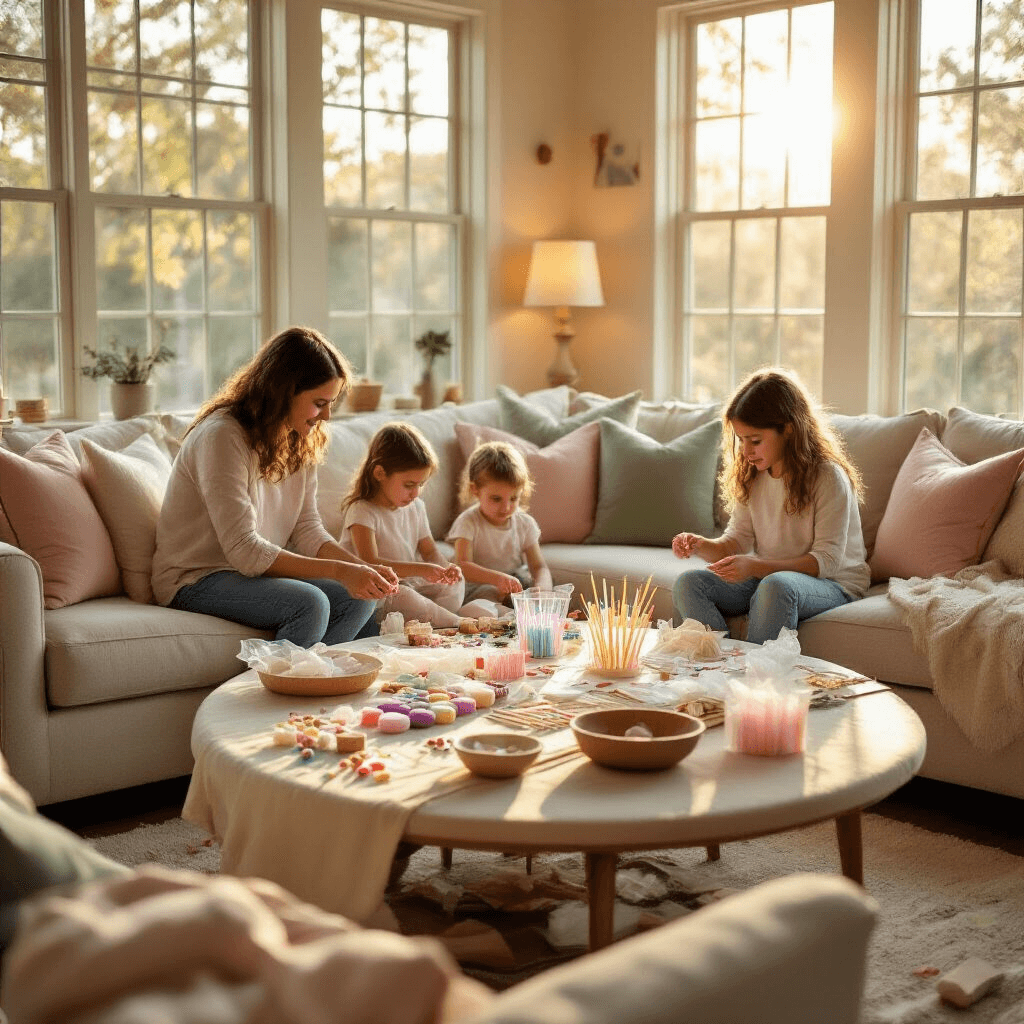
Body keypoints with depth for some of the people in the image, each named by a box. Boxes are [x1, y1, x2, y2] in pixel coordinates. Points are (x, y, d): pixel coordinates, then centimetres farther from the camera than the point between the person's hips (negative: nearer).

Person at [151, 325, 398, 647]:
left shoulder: (301, 440, 5)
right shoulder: (222, 436, -21)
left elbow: (307, 530, 3)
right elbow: (244, 550, -26)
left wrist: (365, 570, -14)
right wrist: (339, 571, -29)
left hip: (259, 571, 8)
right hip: (196, 580, -8)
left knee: (359, 598, -13)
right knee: (309, 603, -30)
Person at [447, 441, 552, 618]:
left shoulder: (525, 523, 3)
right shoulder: (468, 522, -10)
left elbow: (539, 566, 0)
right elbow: (462, 566, -23)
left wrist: (540, 588, -27)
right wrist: (498, 578, -42)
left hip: (519, 585, 4)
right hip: (479, 588, -4)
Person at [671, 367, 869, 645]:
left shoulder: (829, 477, -15)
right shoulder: (751, 475, 5)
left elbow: (826, 560, -19)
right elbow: (738, 539, 7)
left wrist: (755, 566, -31)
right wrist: (702, 546, -16)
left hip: (832, 583, -6)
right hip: (764, 576, 6)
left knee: (776, 586, -40)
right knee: (688, 584, -17)